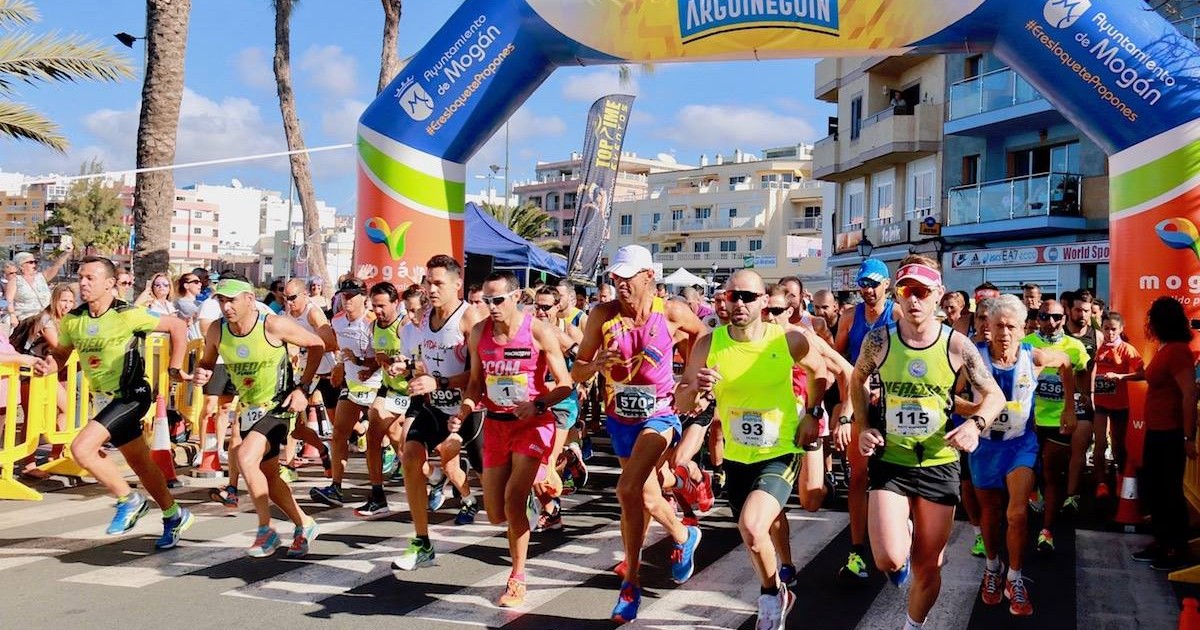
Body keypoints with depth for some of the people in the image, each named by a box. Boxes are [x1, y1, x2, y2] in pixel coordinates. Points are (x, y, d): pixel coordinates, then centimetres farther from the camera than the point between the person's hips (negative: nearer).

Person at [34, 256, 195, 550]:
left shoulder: (127, 315, -17)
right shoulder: (72, 320, 0)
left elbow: (178, 326, -11)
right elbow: (61, 354, 14)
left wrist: (174, 368, -13)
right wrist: (47, 366, -8)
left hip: (131, 395, -7)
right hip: (103, 399, 7)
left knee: (81, 448, -20)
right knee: (140, 462, 16)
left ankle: (129, 500, -1)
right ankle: (174, 516, 33)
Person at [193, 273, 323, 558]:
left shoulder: (273, 326, -22)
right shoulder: (216, 331, -8)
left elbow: (317, 345, -10)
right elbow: (207, 361, 11)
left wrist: (303, 388, -13)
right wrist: (201, 372, -14)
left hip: (278, 406, -6)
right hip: (248, 407, 7)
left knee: (245, 456, -27)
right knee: (268, 476, 14)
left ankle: (266, 531, -11)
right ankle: (304, 525, 36)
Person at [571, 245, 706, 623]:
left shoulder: (671, 313, -14)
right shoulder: (602, 315, -12)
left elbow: (701, 333, 9)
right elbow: (576, 373, -8)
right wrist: (595, 365, -29)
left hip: (658, 413, -3)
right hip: (620, 416, 4)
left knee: (628, 490, -21)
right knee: (646, 496, 16)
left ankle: (631, 580, -5)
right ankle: (684, 536, 46)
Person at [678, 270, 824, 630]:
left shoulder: (789, 340, -13)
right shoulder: (708, 344, -11)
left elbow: (818, 371, 10)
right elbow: (682, 405, -6)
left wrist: (812, 414, 3)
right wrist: (695, 388, -27)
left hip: (780, 453, -3)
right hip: (736, 458, 4)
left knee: (752, 526, -26)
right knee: (754, 534, 18)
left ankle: (772, 595, 4)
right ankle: (777, 595, 48)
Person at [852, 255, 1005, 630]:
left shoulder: (957, 346, -8)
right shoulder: (879, 340, -7)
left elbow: (994, 395, 3)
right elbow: (857, 380, 13)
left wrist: (976, 423, -18)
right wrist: (863, 426, 0)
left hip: (940, 466, 1)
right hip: (890, 462, 0)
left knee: (928, 567, 11)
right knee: (889, 560, -19)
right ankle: (902, 546, 19)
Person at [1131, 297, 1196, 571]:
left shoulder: (1177, 350, -19)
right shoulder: (1165, 349, 10)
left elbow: (1189, 394, -22)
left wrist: (1189, 437, -21)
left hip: (1171, 433, -10)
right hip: (1157, 431, 10)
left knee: (1169, 490, 0)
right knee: (1152, 487, 16)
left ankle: (1178, 551, 13)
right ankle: (1162, 543, 27)